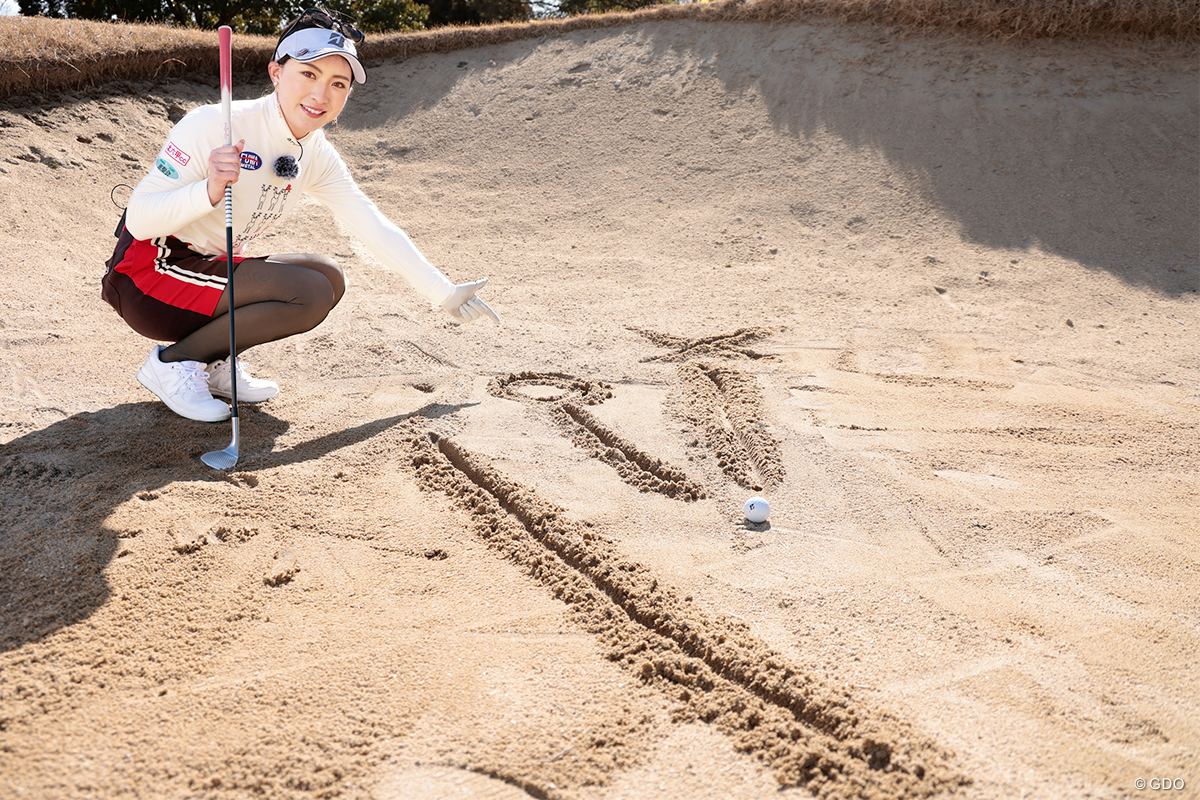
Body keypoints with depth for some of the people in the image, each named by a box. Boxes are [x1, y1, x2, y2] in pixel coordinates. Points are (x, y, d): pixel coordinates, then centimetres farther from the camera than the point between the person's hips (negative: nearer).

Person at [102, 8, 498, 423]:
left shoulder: (317, 157, 0)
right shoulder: (216, 124, -22)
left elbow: (374, 227, 2)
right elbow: (139, 221, -24)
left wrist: (445, 293, 1)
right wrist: (209, 191, -43)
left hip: (209, 267, 8)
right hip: (146, 276, -7)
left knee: (329, 277, -3)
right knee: (310, 294, -23)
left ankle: (214, 363, 4)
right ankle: (174, 362, -8)